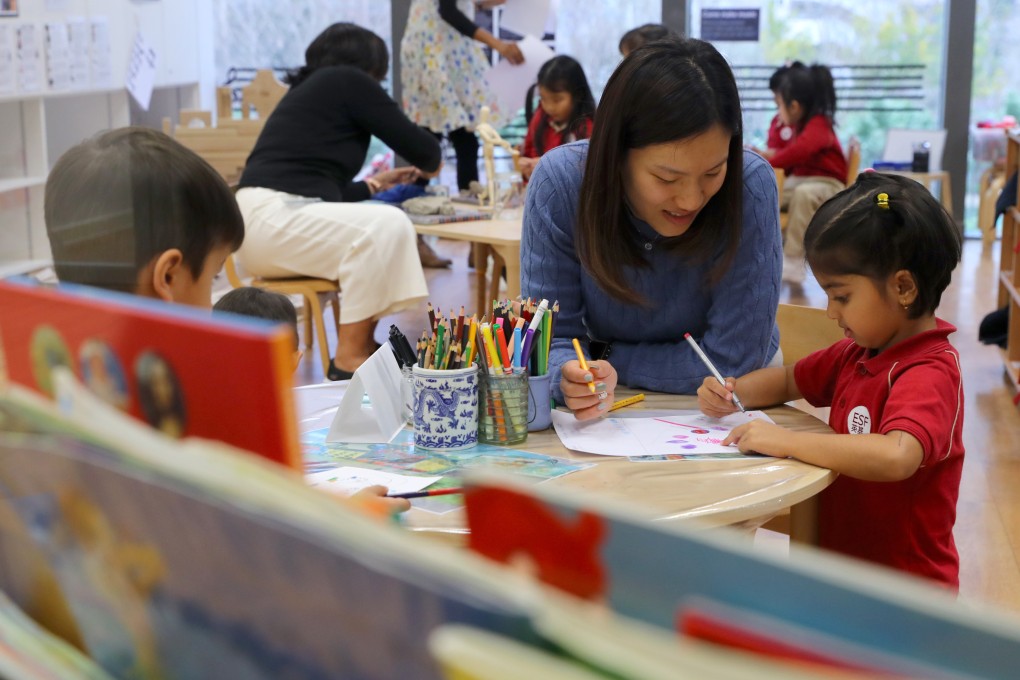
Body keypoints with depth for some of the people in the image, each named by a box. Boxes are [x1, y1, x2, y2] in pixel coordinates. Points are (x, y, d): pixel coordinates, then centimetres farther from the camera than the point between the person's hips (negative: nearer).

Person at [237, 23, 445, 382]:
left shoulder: (312, 87, 25)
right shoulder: (347, 81, -2)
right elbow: (416, 145, -1)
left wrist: (372, 185, 36)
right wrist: (431, 162, 21)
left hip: (273, 217, 10)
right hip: (272, 217, -10)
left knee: (390, 226, 11)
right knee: (386, 226, -20)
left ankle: (363, 344, 6)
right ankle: (349, 357, -15)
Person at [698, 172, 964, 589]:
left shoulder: (930, 374, -17)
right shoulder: (859, 353, 10)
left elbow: (896, 457, -35)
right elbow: (791, 380, 24)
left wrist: (786, 441, -28)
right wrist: (731, 394, 4)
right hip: (844, 566, 8)